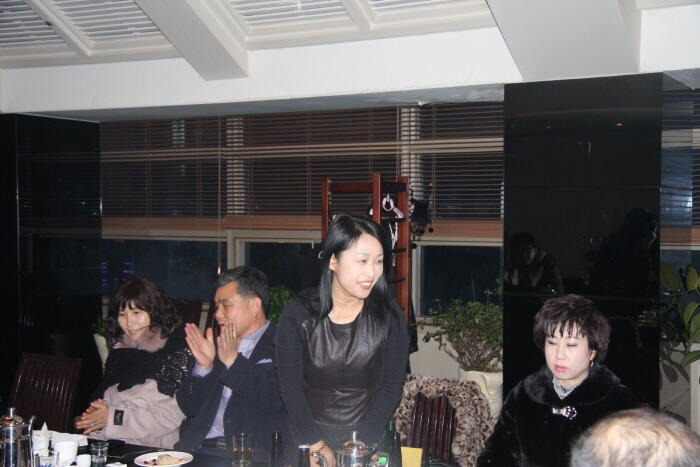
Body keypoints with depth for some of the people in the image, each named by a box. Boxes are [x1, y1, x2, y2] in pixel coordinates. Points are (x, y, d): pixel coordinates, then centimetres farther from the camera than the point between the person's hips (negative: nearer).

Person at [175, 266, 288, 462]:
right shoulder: (216, 345, 17)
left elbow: (276, 400, -15)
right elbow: (189, 407, 15)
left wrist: (232, 361, -11)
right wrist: (203, 366, -1)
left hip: (255, 452, -5)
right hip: (202, 448, 5)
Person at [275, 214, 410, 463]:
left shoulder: (389, 314, -7)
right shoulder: (299, 313, -9)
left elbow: (391, 386, -4)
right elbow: (290, 386, -6)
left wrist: (360, 443, -11)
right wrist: (316, 444, -13)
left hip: (368, 441, 0)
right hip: (308, 439, 0)